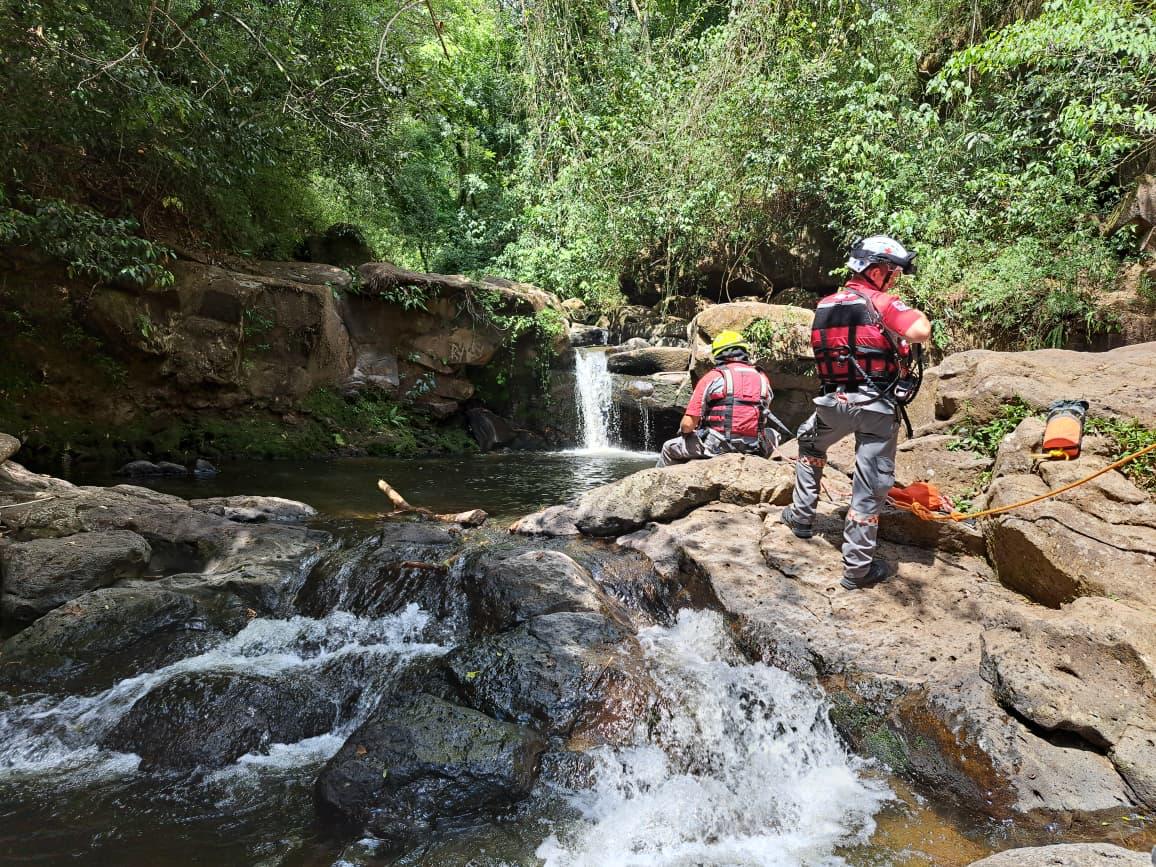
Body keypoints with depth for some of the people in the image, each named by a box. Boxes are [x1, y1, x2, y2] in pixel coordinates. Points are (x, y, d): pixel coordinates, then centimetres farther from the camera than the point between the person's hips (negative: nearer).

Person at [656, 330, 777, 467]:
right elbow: (762, 417, 17)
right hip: (754, 448, 4)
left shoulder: (712, 377, -4)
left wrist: (684, 430, 15)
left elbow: (688, 424, -8)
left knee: (669, 448, 20)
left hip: (718, 446, -4)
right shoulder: (763, 378, 8)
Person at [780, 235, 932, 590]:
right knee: (871, 484, 4)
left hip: (832, 401, 5)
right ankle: (857, 567, 9)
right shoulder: (880, 303, -9)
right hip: (875, 408, -5)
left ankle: (801, 516, 39)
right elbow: (921, 332, -22)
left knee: (811, 446, 34)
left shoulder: (824, 306, 11)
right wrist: (915, 315, 1)